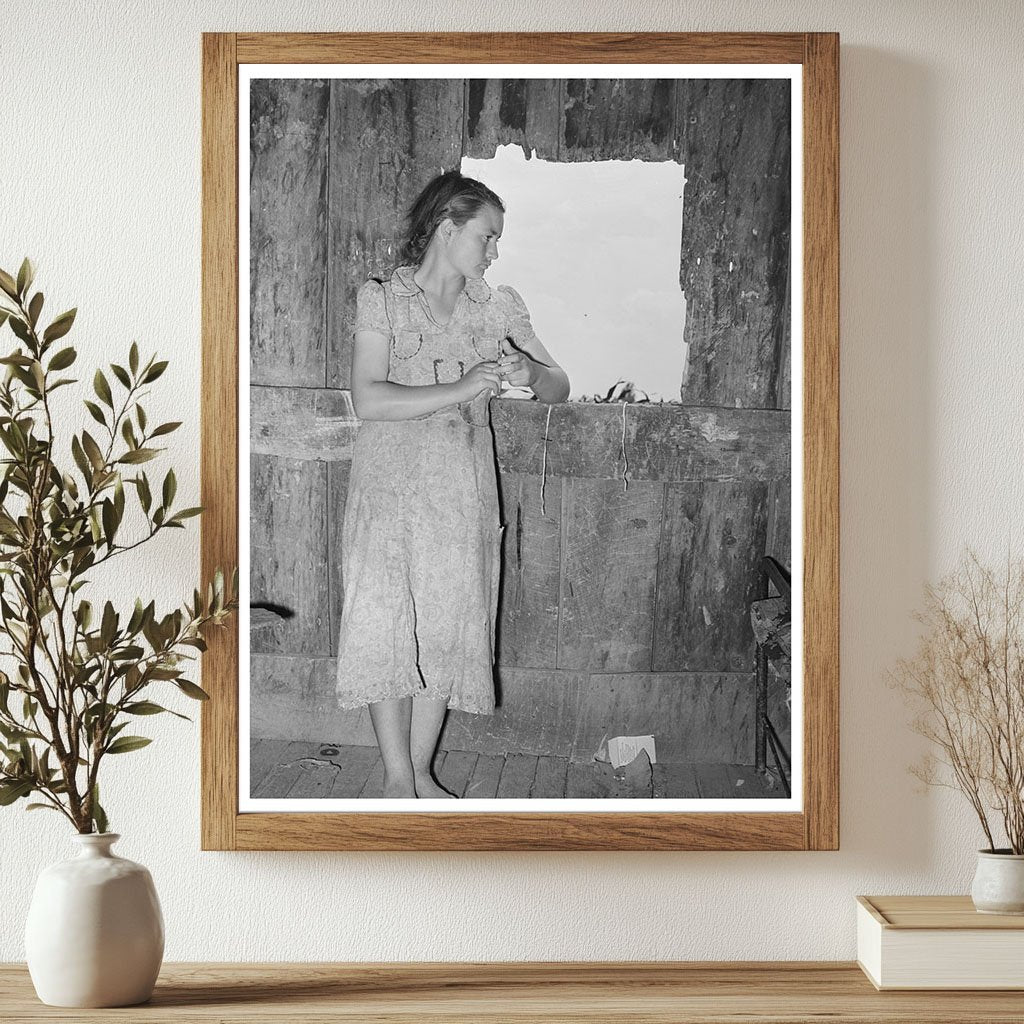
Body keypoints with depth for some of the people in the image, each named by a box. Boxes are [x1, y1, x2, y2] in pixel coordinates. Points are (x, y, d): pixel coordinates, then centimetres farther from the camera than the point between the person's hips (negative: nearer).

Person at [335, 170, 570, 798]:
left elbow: (560, 389, 6)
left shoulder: (499, 308, 8)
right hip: (391, 483, -3)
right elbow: (368, 399, -15)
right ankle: (398, 777, -1)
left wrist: (530, 375, -17)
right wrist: (461, 389, -21)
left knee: (449, 623, 2)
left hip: (464, 487, 3)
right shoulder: (382, 300, -2)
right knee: (385, 623, -10)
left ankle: (422, 770, 13)